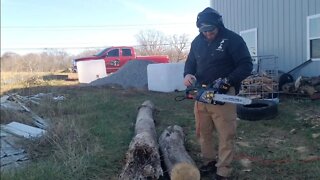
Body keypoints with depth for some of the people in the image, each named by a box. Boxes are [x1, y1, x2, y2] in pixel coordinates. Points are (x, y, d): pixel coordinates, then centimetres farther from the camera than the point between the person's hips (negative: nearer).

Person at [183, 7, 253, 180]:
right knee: (203, 132, 14)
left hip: (223, 95, -6)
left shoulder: (232, 39, -10)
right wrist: (188, 74, -5)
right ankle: (209, 162, 31)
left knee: (225, 135, 0)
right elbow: (190, 62, 18)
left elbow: (246, 65, -12)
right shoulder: (197, 42, 8)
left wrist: (227, 81, -24)